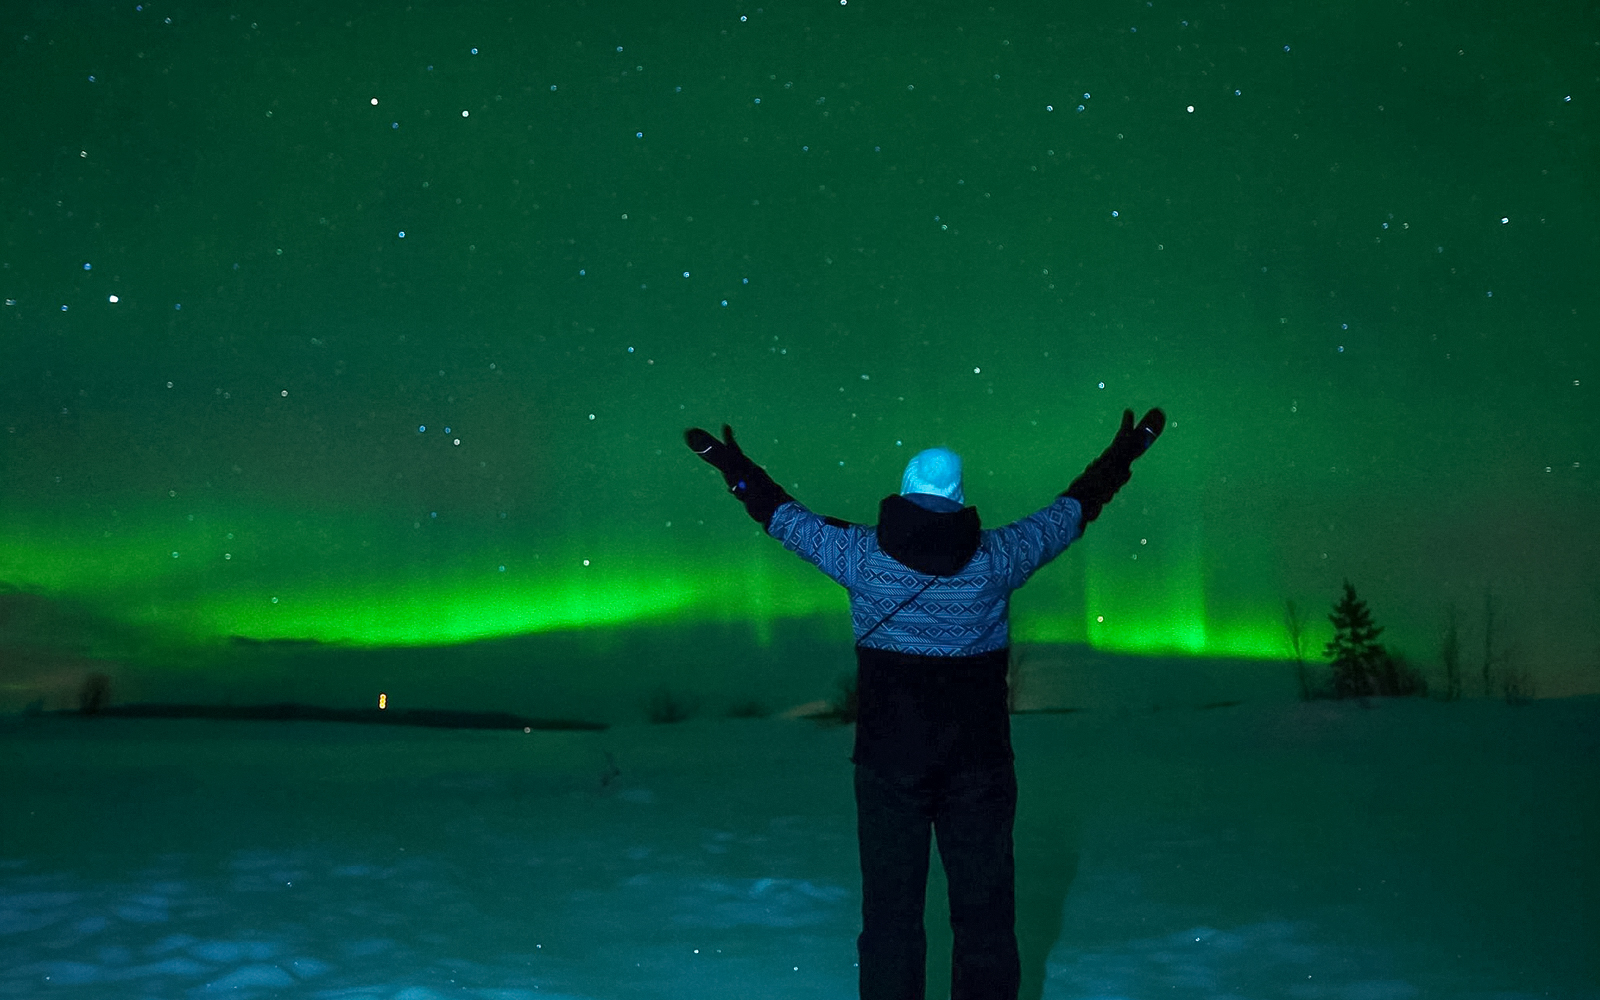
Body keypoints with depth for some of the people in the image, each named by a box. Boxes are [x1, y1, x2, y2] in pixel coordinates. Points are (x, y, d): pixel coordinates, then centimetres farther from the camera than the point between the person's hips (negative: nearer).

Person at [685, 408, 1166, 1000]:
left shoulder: (864, 556, -6)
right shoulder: (995, 558, -6)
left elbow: (785, 517, 9)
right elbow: (1071, 512, 9)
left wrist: (734, 467, 25)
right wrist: (1122, 455, 25)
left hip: (889, 763, 0)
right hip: (979, 764, 0)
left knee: (890, 908, 9)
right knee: (984, 910, 10)